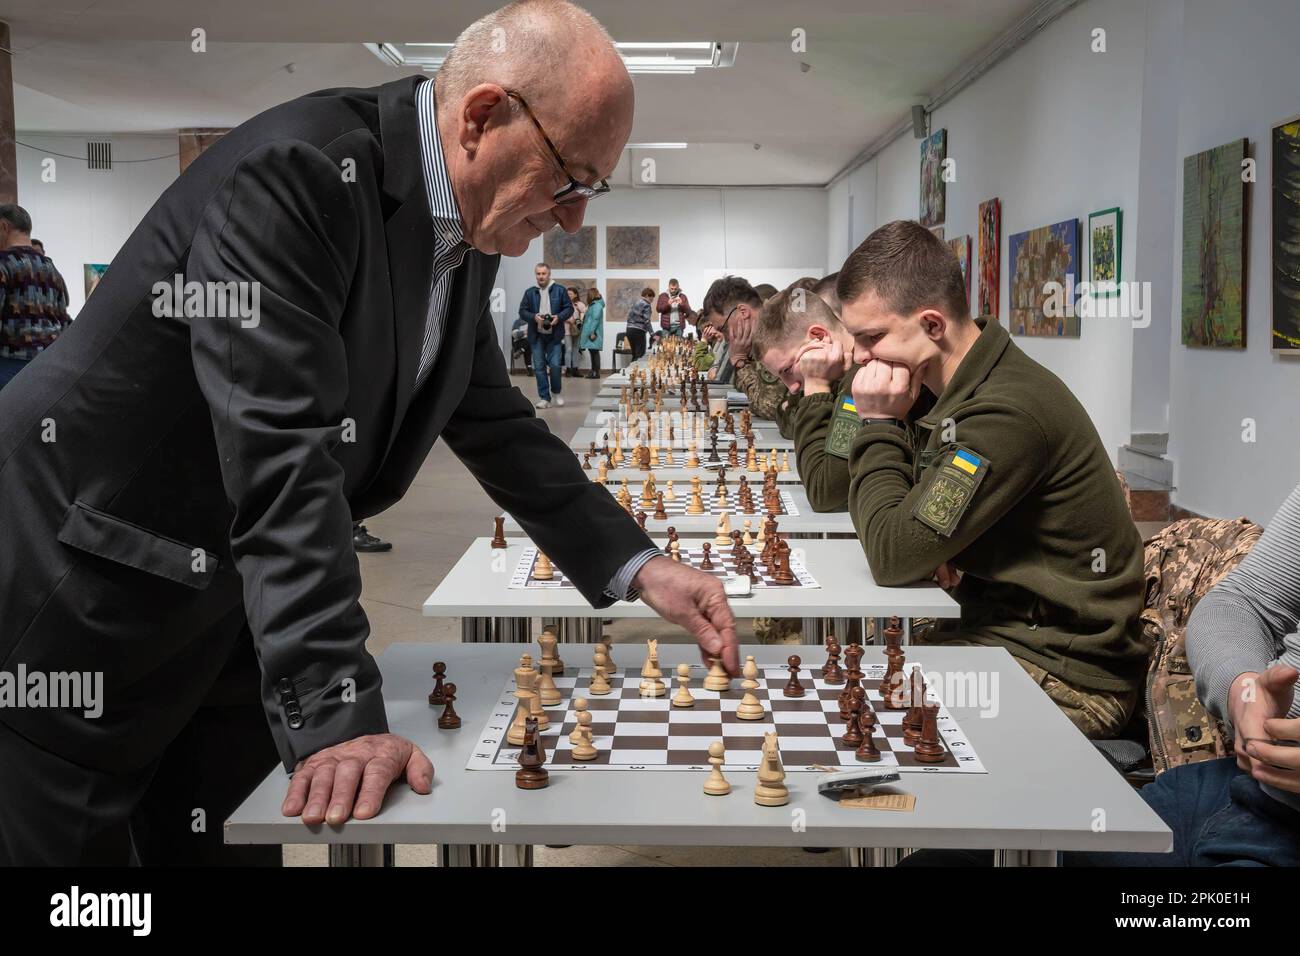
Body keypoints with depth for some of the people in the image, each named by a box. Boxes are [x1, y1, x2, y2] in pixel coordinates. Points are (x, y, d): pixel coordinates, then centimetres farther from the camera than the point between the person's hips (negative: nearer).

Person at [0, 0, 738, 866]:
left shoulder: (469, 236, 1)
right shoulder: (296, 172, -26)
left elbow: (495, 426, 10)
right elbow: (282, 458, -32)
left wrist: (639, 568, 2)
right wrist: (338, 713, -33)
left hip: (235, 602, 8)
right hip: (84, 589, -7)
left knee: (224, 841, 15)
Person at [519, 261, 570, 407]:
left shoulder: (560, 290, 3)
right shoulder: (529, 292, 7)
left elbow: (569, 308, 3)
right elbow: (522, 311, 6)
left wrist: (559, 317, -14)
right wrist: (534, 317, -13)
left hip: (554, 335, -2)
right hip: (537, 336, 2)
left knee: (555, 365, -5)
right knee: (539, 367, 2)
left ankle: (556, 392, 20)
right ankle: (544, 398, 9)